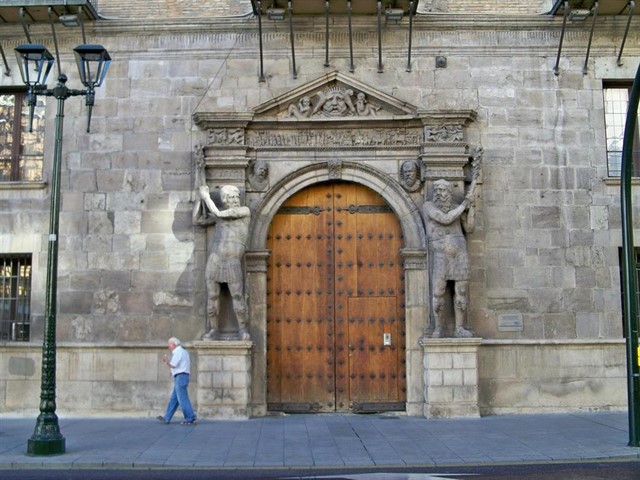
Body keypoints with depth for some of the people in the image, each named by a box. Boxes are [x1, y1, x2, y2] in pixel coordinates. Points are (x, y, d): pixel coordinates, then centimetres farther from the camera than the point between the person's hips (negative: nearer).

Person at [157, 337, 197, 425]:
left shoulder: (178, 352, -10)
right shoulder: (184, 352, 20)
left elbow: (173, 365, -16)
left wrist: (166, 361, 4)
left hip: (180, 377, -10)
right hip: (182, 377, 10)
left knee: (183, 399, -8)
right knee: (174, 399, 12)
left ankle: (190, 418, -7)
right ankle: (166, 418, 16)